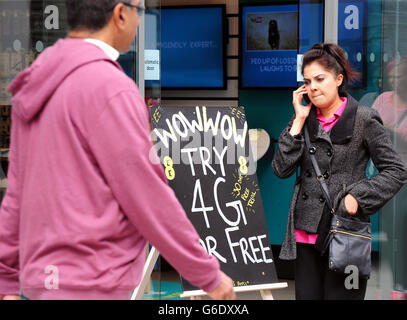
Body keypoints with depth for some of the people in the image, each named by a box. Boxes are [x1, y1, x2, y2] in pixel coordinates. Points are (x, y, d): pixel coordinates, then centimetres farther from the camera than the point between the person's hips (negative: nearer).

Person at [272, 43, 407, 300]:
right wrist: (299, 122, -2)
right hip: (306, 233, 5)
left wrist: (358, 197, -13)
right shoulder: (304, 119, 10)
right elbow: (281, 169, 1)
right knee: (307, 295, 8)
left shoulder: (364, 120, -3)